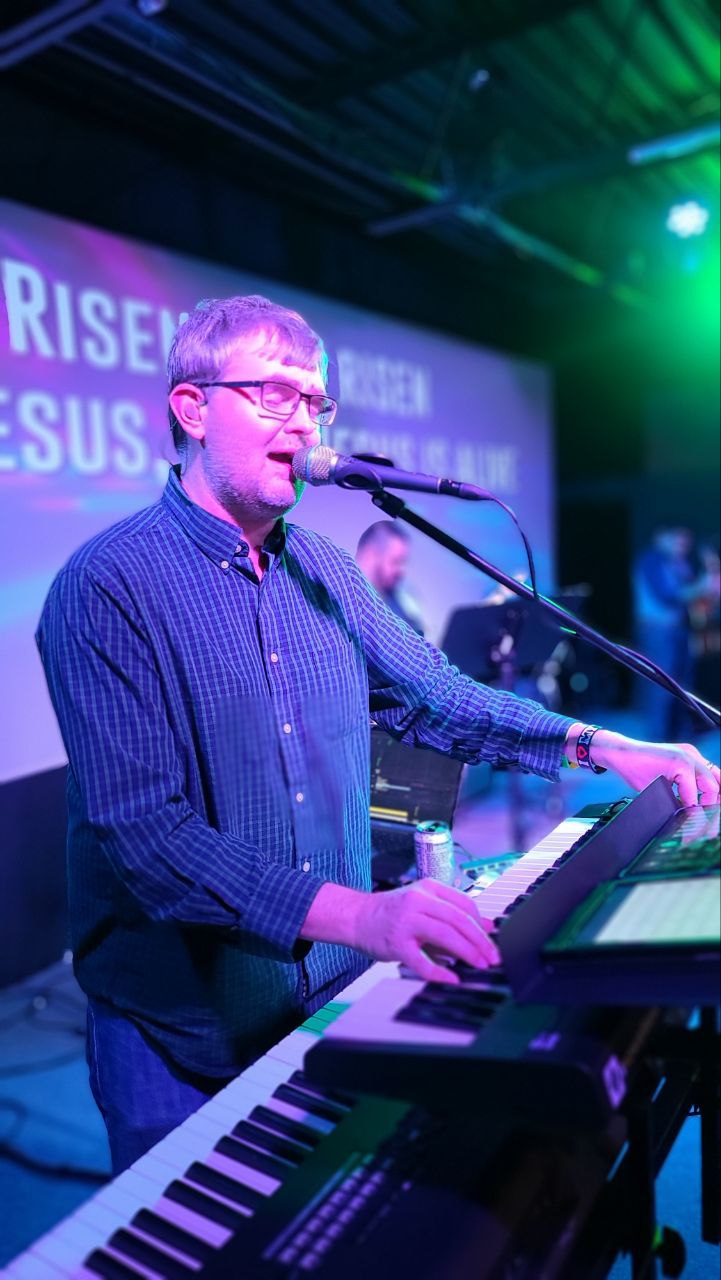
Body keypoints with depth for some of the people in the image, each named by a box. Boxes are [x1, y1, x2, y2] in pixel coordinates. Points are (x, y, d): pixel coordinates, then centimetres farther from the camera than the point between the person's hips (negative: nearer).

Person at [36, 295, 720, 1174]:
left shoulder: (324, 569, 3)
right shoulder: (108, 586, -18)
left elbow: (431, 695, 9)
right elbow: (142, 829, -26)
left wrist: (598, 746, -2)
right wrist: (355, 914, -36)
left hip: (339, 999, 6)